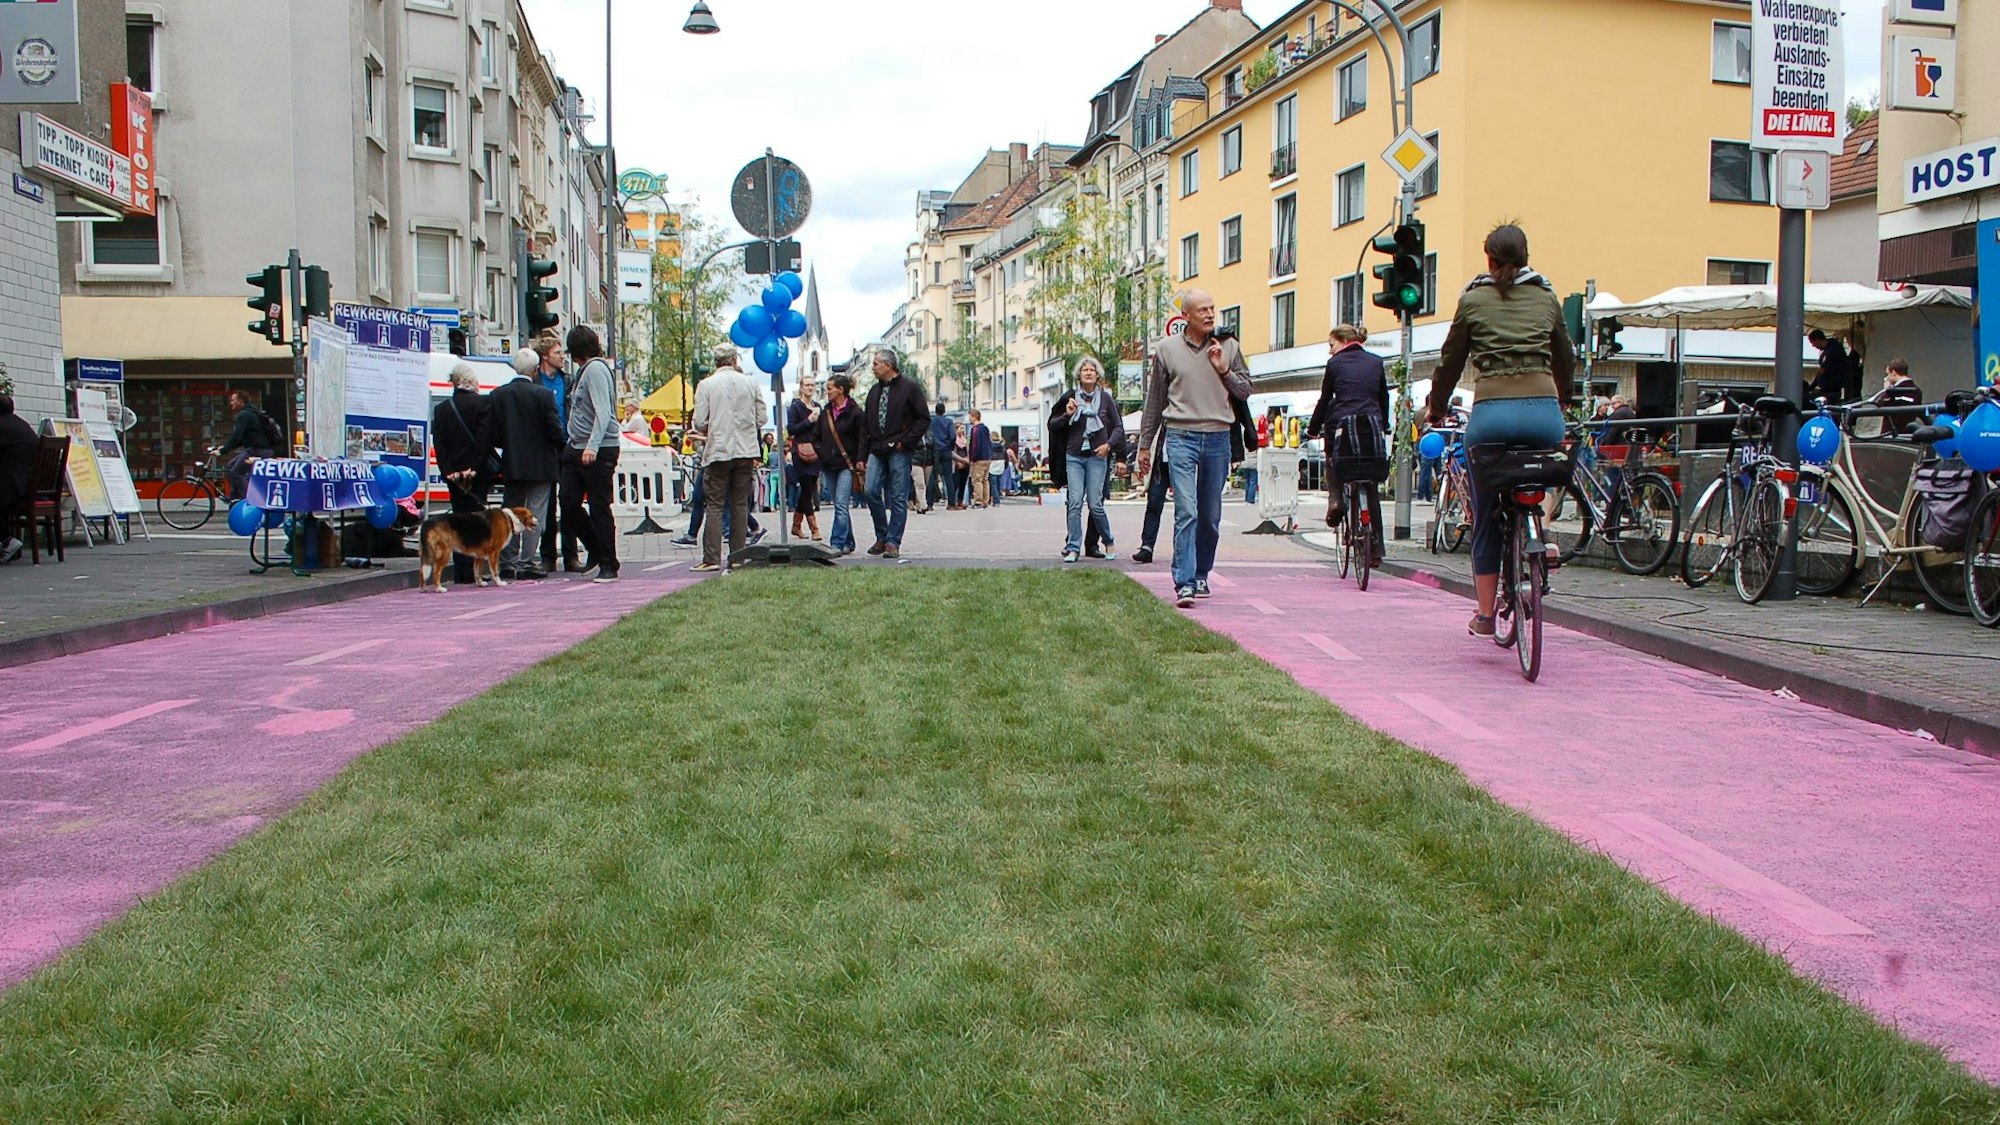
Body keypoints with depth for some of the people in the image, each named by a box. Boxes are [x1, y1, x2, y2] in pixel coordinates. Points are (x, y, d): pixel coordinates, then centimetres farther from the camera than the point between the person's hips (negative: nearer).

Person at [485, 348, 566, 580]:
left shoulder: (497, 395, 1)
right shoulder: (543, 394, -11)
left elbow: (491, 435, 0)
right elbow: (555, 431, -12)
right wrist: (560, 454, 6)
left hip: (511, 465, 4)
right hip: (540, 465, -4)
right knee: (534, 514, -1)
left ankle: (507, 562, 15)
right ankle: (528, 562, -4)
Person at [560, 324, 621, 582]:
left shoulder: (596, 369, -11)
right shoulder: (585, 370, 18)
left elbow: (603, 412, -21)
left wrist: (592, 446, -29)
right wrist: (574, 445, 16)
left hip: (599, 451, -9)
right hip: (576, 449, 9)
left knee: (599, 508, -4)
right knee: (569, 503, 6)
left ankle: (609, 566, 4)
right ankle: (595, 551, 22)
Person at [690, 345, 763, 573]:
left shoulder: (706, 385, -4)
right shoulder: (750, 383, 3)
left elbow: (699, 422, -6)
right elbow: (761, 418, 6)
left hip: (719, 451, -2)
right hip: (746, 451, 2)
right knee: (740, 505, 8)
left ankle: (711, 558, -5)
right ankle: (737, 556, 8)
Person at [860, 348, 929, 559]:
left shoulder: (909, 387, -2)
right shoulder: (875, 391, 17)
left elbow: (924, 419, -4)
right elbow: (866, 423, 19)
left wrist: (905, 442, -10)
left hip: (898, 451, -5)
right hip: (876, 451, 5)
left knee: (898, 498, -3)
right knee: (871, 491, -5)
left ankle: (893, 543, 1)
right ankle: (882, 537, 10)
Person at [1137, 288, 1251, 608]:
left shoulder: (1229, 347, 8)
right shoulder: (1166, 349, 5)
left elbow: (1245, 392, 13)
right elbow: (1154, 401, 12)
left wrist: (1224, 370, -5)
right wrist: (1145, 444, 14)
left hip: (1218, 438, 2)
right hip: (1181, 437, -2)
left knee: (1211, 516, 9)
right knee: (1186, 511, -14)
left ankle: (1201, 575, 24)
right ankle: (1184, 584, -16)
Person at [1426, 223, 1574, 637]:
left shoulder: (1473, 300, 8)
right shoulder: (1547, 298, 15)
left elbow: (1450, 361, 11)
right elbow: (1565, 360, 25)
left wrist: (1437, 409, 27)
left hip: (1491, 413, -2)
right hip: (1545, 412, 2)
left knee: (1486, 520, 9)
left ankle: (1485, 613, 11)